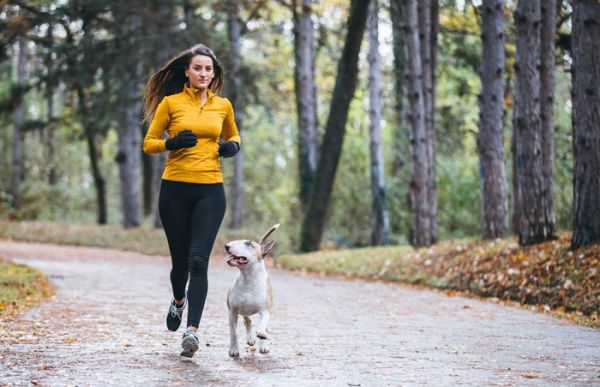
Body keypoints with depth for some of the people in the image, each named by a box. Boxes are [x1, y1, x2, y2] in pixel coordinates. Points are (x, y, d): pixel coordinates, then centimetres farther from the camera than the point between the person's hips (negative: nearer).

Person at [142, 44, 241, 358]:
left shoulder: (223, 105, 8)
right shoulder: (170, 102, 1)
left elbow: (232, 134, 25)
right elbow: (149, 143, 4)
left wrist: (233, 145, 2)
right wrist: (171, 143, -15)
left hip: (210, 191, 0)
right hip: (175, 189, 0)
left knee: (198, 261, -14)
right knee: (180, 260, 8)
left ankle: (192, 330, -17)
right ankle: (179, 301, 42)